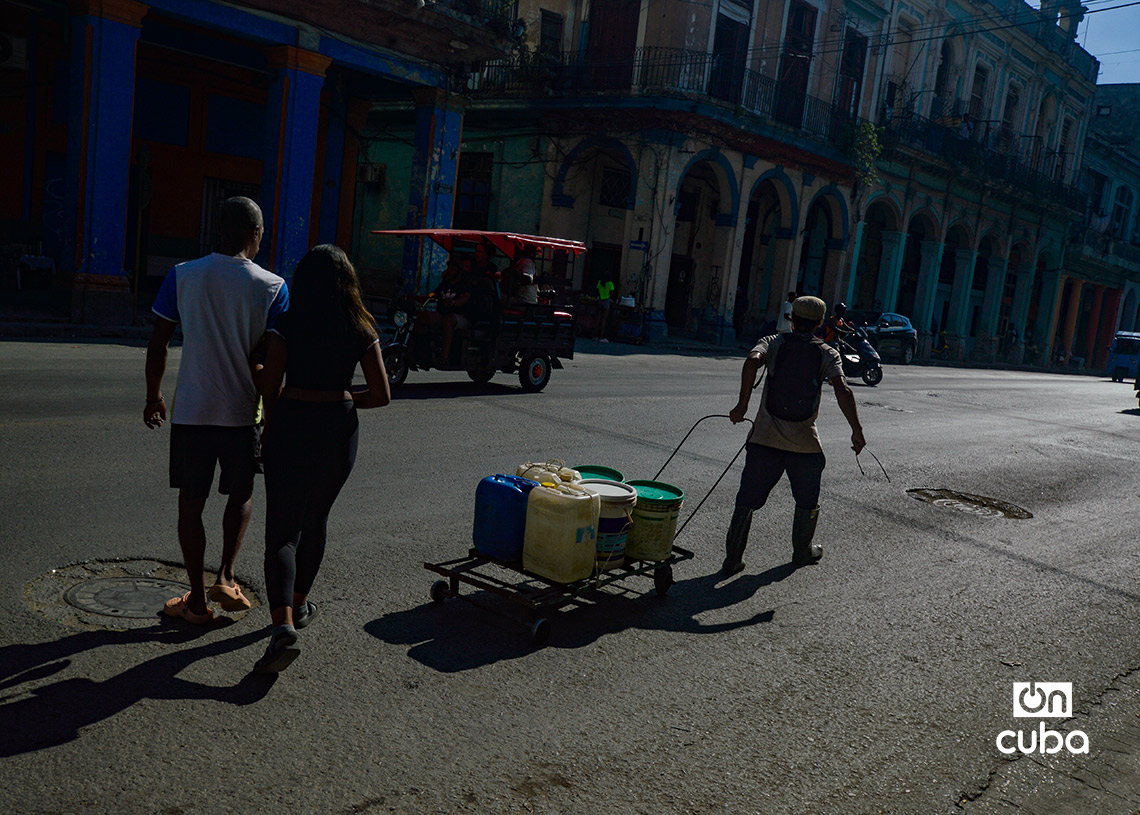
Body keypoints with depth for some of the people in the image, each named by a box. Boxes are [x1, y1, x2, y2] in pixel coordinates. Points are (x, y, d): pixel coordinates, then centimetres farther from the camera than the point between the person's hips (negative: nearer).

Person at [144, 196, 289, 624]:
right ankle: (225, 577, 11)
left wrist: (153, 396, 15)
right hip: (244, 412, 0)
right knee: (242, 494, 22)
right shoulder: (272, 287, -6)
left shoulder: (182, 276, -1)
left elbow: (158, 344, 2)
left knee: (191, 504, 11)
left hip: (191, 411, 1)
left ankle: (197, 599, 18)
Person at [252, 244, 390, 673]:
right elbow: (381, 395, -2)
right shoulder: (362, 332, -2)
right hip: (339, 430, 3)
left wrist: (252, 368, 13)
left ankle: (283, 626, -17)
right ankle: (298, 605, 37)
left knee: (281, 528, -1)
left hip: (290, 426, -3)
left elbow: (269, 389, -8)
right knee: (315, 521, 22)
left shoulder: (286, 329, -8)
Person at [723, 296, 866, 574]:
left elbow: (752, 361, -18)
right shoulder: (827, 353, 3)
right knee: (807, 503, 21)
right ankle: (803, 552, 36)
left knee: (747, 499, 6)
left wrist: (742, 405, -16)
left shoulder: (773, 343, 5)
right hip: (805, 442, 0)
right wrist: (856, 431, -10)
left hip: (765, 438, 0)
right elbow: (842, 389, -13)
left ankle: (732, 559, 6)